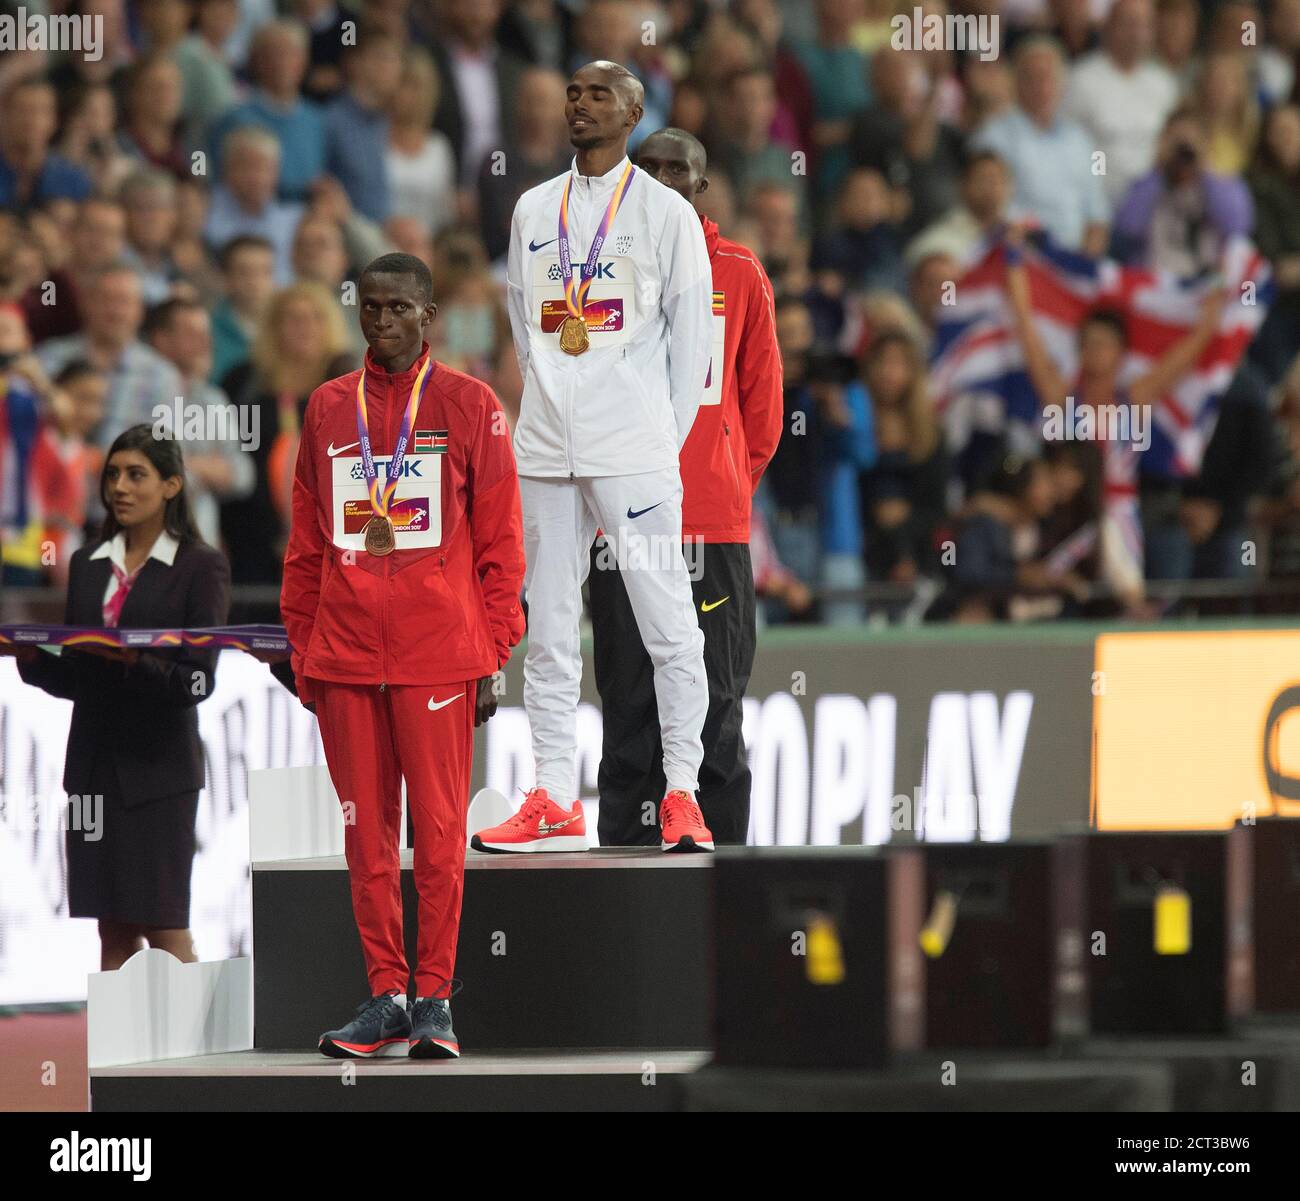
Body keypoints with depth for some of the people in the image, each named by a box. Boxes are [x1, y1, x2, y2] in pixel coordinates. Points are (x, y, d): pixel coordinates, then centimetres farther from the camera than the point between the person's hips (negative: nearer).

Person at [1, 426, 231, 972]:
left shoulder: (200, 567, -2)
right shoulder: (88, 565, 13)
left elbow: (198, 680, -9)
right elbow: (70, 678, 13)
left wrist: (131, 662, -24)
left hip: (157, 766, -5)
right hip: (94, 763, 5)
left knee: (164, 926, -5)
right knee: (113, 931, 4)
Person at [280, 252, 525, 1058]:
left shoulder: (468, 406, 3)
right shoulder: (328, 409, 12)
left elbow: (500, 543, 2)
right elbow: (306, 543, 14)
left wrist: (493, 655, -3)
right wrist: (303, 651, 9)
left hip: (438, 654, -3)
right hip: (345, 655, 3)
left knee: (439, 830, -2)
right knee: (367, 830, 4)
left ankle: (434, 999, 3)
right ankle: (385, 997, 10)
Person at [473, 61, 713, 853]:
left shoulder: (667, 213, 2)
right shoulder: (534, 211, 15)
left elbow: (693, 333, 1)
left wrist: (667, 437, -3)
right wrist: (551, 408, 9)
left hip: (635, 449, -5)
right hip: (547, 452, 5)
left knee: (669, 624, -6)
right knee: (548, 630, 5)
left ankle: (683, 795, -3)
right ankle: (554, 802, 8)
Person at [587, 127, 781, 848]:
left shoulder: (740, 275, 8)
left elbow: (762, 406, 11)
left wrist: (733, 486, 5)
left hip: (716, 530, -1)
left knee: (713, 706, -1)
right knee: (628, 711, 1)